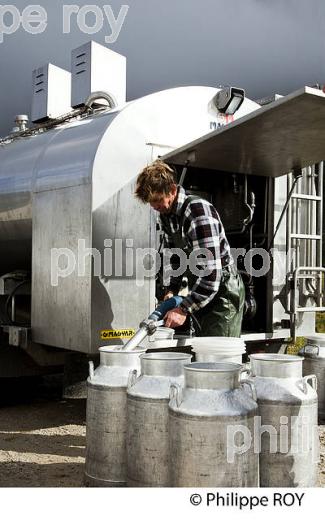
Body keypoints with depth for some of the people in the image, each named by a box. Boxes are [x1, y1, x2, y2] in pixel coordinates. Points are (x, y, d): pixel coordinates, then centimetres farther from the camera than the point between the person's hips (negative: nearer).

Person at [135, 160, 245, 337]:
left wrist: (184, 309, -26)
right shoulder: (166, 214, 5)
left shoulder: (198, 210, -24)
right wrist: (171, 290, 4)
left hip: (223, 291, -9)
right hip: (200, 292, 9)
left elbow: (211, 273, -28)